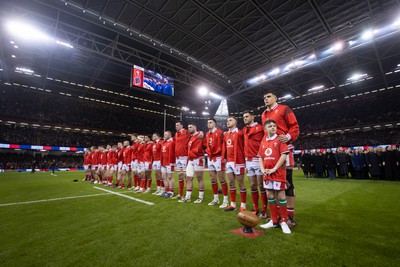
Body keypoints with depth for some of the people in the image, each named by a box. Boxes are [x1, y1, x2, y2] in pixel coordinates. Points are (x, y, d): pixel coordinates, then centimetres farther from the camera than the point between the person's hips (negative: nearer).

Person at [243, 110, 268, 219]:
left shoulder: (259, 128, -4)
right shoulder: (244, 130, 15)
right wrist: (245, 161, 14)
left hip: (258, 160, -6)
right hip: (248, 161, 6)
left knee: (261, 185, 1)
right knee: (252, 186, 10)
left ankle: (264, 210, 14)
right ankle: (255, 209, 22)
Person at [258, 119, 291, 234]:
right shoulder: (263, 141, 11)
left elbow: (284, 155, -12)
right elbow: (260, 157, 13)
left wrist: (274, 169, -15)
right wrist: (263, 169, -1)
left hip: (278, 172, -5)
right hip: (267, 173, 5)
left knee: (281, 195, 2)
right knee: (270, 195, 10)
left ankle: (283, 221, 18)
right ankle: (274, 221, 24)